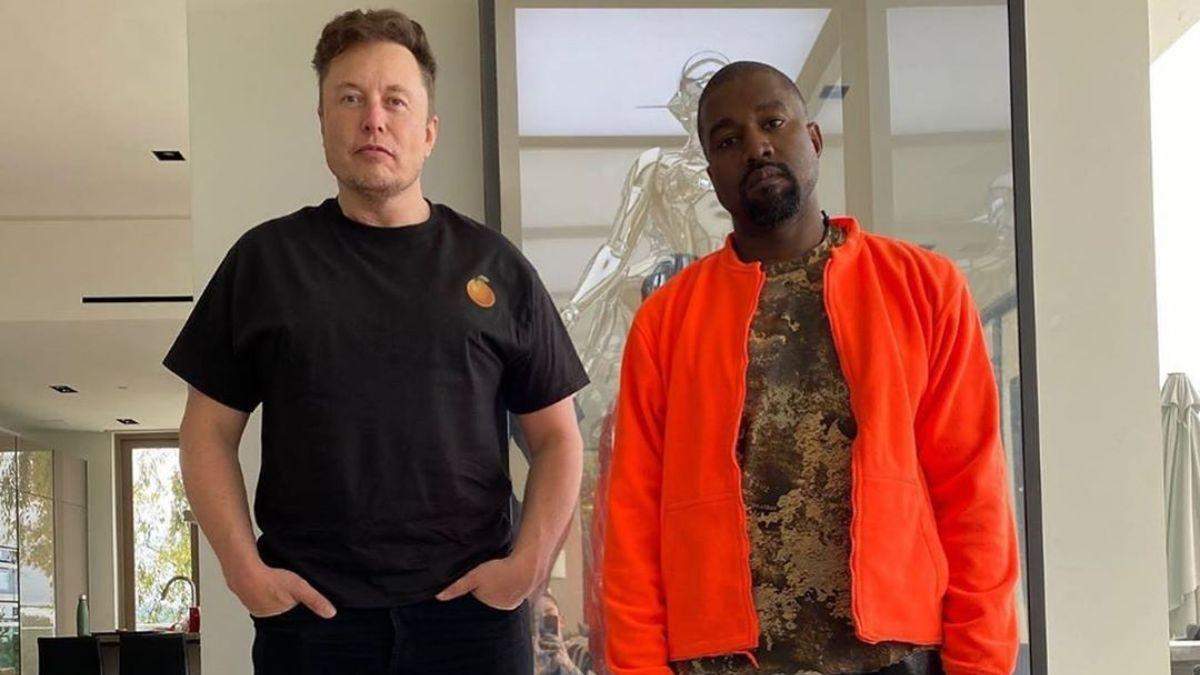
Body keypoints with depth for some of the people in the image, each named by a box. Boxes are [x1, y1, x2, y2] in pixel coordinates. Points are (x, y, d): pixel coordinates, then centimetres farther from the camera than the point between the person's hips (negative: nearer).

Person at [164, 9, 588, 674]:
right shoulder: (266, 259, 7)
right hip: (307, 612, 0)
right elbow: (208, 431, 8)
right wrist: (244, 568, -4)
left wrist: (530, 561, -4)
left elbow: (555, 435, 9)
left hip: (472, 605, 0)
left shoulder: (495, 267, 8)